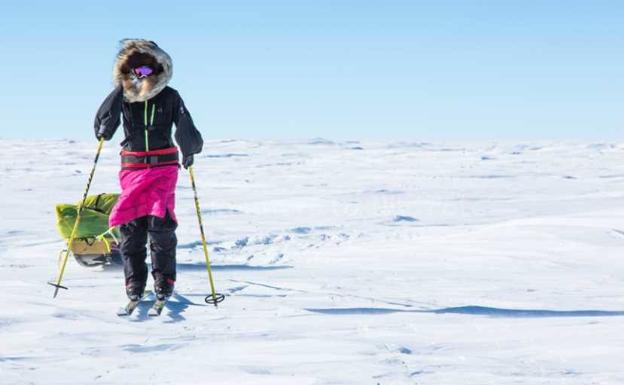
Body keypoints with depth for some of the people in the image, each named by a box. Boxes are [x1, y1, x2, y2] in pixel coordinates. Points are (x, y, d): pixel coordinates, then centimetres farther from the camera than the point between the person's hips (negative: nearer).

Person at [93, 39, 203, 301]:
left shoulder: (169, 96, 0)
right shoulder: (123, 96, 3)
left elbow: (186, 130, 2)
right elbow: (102, 130, -3)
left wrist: (189, 149, -18)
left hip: (163, 166, -2)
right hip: (133, 168, 2)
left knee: (160, 222, -15)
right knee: (130, 225, -6)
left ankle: (164, 281, 0)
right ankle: (134, 282, 7)